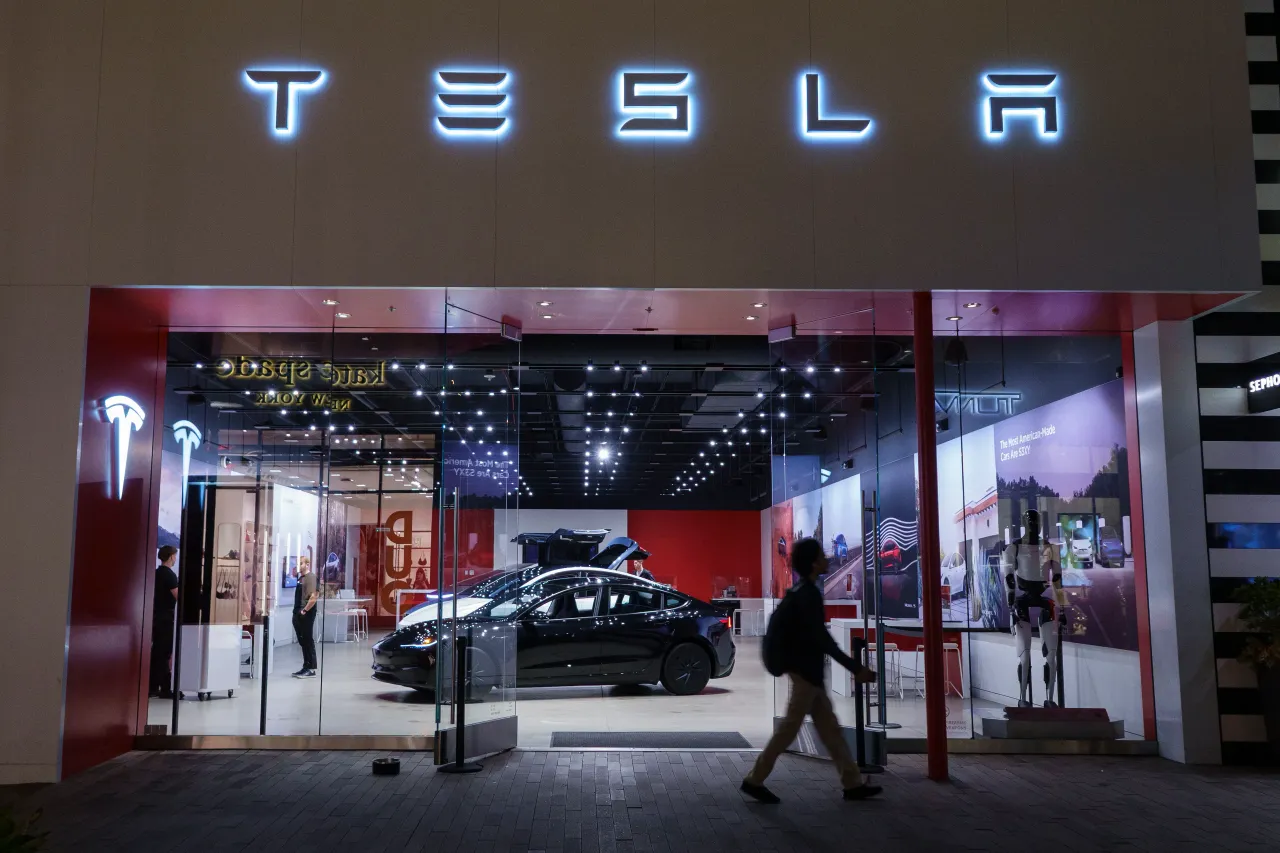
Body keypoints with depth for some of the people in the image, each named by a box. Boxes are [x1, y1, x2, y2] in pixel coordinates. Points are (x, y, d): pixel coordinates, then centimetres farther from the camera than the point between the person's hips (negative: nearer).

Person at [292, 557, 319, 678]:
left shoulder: (311, 577, -12)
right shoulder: (300, 578, 15)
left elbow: (314, 597, -21)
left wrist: (305, 610, -19)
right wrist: (296, 610, 13)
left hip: (306, 614, -9)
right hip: (297, 613, 9)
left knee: (308, 641, -4)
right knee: (302, 641, 12)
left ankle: (311, 669, 0)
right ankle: (306, 667, 19)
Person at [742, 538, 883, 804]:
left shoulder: (800, 592, 12)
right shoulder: (809, 594, -17)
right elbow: (822, 639, -21)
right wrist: (856, 668, -19)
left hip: (805, 670, 10)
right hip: (806, 671, -10)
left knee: (829, 727, 10)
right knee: (790, 727, -4)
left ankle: (853, 783, 14)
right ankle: (754, 780, 2)